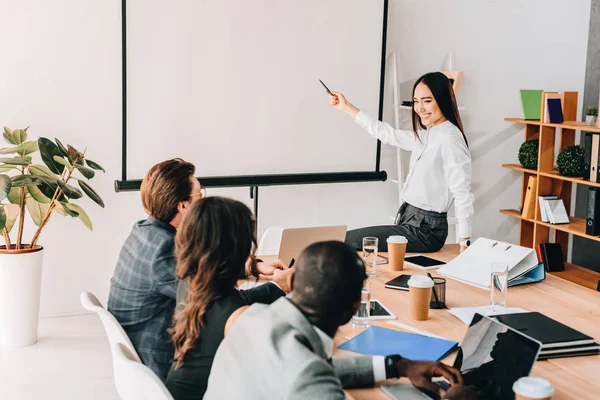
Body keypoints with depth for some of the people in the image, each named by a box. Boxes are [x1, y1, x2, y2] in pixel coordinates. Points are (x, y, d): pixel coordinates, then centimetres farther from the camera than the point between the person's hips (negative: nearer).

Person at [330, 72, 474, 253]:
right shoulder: (425, 136, 12)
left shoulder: (449, 138, -16)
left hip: (426, 230, -9)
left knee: (350, 240, -12)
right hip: (410, 221, 9)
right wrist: (347, 107, 28)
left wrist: (465, 243, -26)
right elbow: (388, 134, 25)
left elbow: (462, 194, -20)